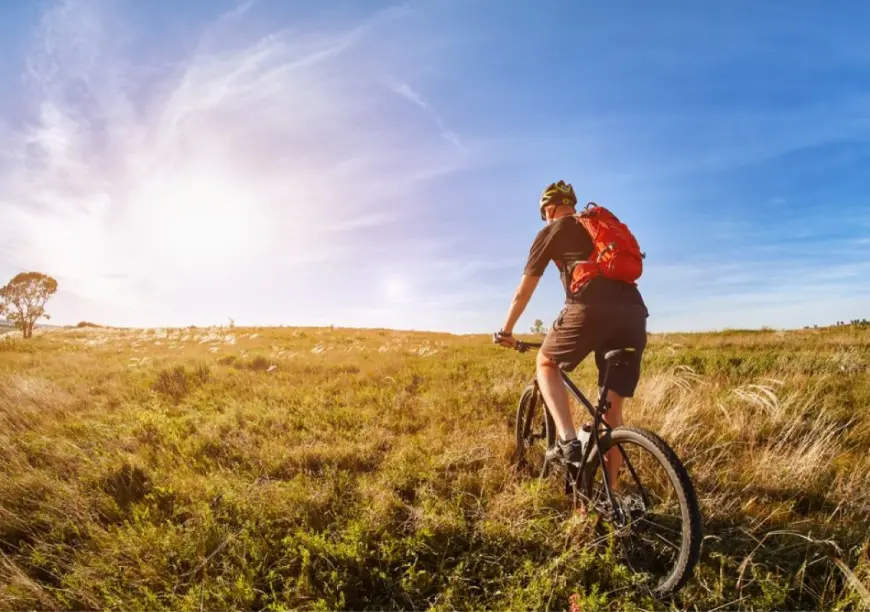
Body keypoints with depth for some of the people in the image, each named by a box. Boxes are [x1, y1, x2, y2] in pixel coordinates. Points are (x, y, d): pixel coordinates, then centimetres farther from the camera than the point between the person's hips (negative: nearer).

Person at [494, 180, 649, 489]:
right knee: (613, 408, 14)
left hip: (591, 309, -6)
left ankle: (568, 440, 1)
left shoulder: (551, 231, 17)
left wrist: (506, 330, 30)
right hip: (634, 313, 6)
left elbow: (524, 290, 19)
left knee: (546, 364, 19)